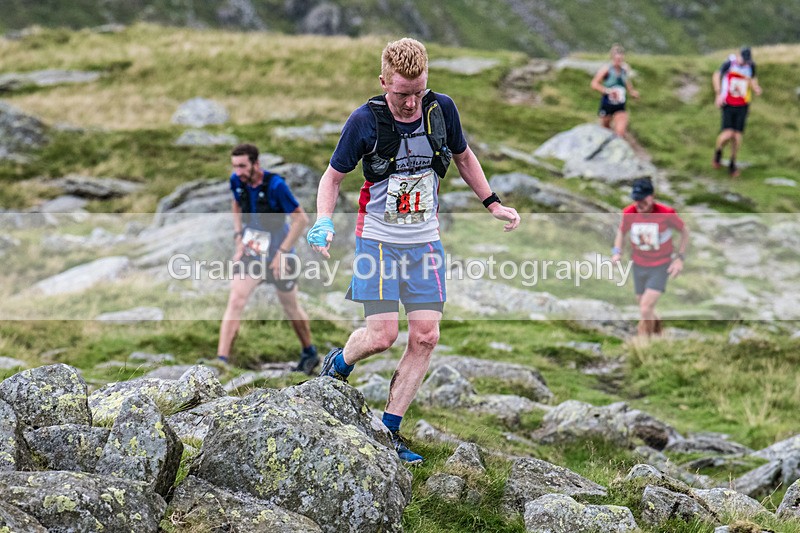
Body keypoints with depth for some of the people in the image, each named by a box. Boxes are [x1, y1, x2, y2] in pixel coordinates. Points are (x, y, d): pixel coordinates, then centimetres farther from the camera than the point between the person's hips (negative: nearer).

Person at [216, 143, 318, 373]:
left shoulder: (275, 185, -24)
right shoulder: (236, 181, -7)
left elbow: (301, 219, -20)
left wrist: (282, 252, -21)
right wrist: (238, 237, 4)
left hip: (277, 254, -4)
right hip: (249, 252, 4)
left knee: (290, 307, 12)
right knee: (235, 301, -13)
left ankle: (309, 354, 36)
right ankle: (221, 359, -16)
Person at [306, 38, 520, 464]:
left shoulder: (442, 109, -4)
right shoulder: (365, 121, -13)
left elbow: (463, 157, 16)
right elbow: (333, 175, -2)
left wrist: (493, 204, 14)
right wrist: (324, 222, -18)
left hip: (425, 243, 4)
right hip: (378, 240, -4)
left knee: (425, 337, -3)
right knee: (382, 335, -13)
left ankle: (388, 431, 8)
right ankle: (337, 366, 22)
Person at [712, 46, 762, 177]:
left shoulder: (751, 66, 0)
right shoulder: (729, 64, -11)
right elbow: (716, 76, 1)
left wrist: (756, 88, -3)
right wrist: (718, 94, -7)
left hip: (743, 106, 3)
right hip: (728, 104, -3)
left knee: (737, 135, 1)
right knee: (728, 133, -15)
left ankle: (732, 164, 19)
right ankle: (718, 152, 17)